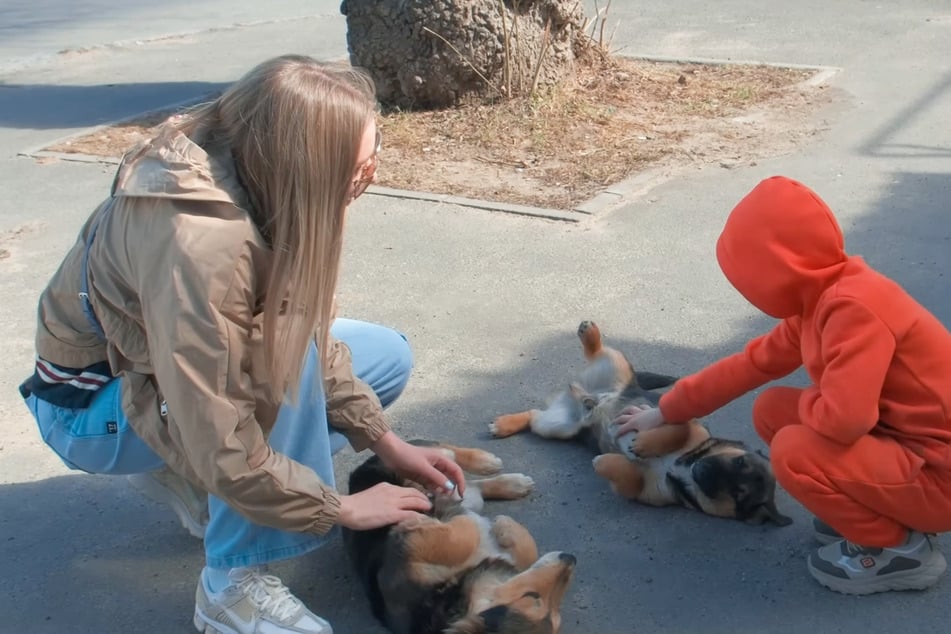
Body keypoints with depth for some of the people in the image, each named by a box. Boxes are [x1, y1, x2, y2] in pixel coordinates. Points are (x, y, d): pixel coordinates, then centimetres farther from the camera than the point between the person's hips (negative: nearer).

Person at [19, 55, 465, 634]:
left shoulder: (247, 166, -16)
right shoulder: (198, 243, -39)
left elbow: (311, 330, -5)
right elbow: (220, 448, -34)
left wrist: (385, 442, -7)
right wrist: (340, 508, -20)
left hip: (181, 361, 8)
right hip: (95, 402, -8)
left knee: (388, 357, 1)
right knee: (283, 357, -34)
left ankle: (186, 475, 8)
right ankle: (233, 584, -16)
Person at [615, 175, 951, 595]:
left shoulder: (853, 306, -28)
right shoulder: (822, 298, 3)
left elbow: (844, 418, -36)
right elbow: (754, 362, 13)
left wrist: (807, 403, -10)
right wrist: (667, 412, 18)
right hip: (897, 438, 9)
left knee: (794, 451, -25)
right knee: (771, 411, 4)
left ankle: (901, 549, -3)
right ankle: (870, 508, 11)